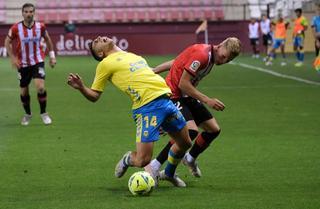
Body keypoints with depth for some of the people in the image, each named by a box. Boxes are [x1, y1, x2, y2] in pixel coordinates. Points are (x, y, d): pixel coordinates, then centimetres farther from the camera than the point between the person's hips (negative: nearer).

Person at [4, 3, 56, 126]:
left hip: (38, 62, 0)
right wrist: (13, 58, -7)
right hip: (23, 64, 0)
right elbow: (7, 42, 2)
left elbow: (47, 39, 11)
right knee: (24, 91, 8)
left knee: (40, 87, -17)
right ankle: (27, 114, 32)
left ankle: (43, 113, 3)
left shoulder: (40, 27, -7)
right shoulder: (16, 28, -11)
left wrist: (52, 56, 9)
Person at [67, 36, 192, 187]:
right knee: (143, 161, -13)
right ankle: (127, 160, 23)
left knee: (185, 143, 16)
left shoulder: (132, 55, 22)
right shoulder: (106, 64, 3)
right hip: (147, 106, -6)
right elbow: (94, 95, 1)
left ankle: (169, 173, 42)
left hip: (164, 99, 7)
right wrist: (81, 87, -18)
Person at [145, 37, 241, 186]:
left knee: (214, 129, 8)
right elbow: (183, 84, -25)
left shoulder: (209, 56, 6)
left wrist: (153, 71, 17)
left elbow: (176, 62, 13)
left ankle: (190, 159, 32)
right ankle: (153, 168, -21)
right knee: (191, 131, -28)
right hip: (174, 95, -10)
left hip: (187, 96, 10)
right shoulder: (202, 54, -25)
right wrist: (207, 100, -24)